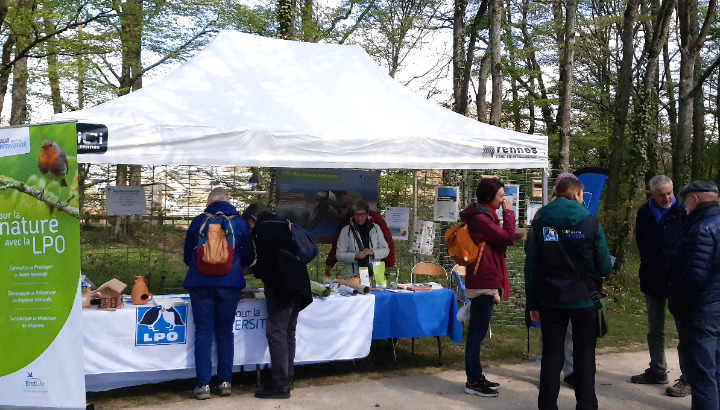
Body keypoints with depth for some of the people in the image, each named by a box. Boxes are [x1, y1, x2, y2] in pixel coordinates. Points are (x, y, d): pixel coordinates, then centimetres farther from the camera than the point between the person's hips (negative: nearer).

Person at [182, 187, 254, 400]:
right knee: (225, 333, 11)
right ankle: (225, 382, 11)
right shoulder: (239, 223, 3)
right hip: (229, 284, 1)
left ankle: (203, 385, 0)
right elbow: (248, 258, 10)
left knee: (203, 333, 2)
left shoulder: (198, 221, 2)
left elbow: (187, 256, 11)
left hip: (200, 284, -1)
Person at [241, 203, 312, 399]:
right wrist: (255, 269, 24)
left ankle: (281, 385, -8)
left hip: (281, 287, -9)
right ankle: (287, 379, 21)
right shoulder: (283, 225, 21)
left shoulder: (263, 229, -6)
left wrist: (250, 270, 6)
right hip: (296, 286, 9)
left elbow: (265, 262, -12)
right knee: (288, 332, 14)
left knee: (275, 332, -7)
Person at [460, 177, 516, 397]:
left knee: (477, 332, 15)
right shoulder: (481, 218, -17)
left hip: (483, 281, 11)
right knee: (477, 333, -6)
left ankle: (476, 376, 23)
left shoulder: (482, 214, 16)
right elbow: (507, 238, -18)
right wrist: (508, 213, -10)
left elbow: (499, 240, 23)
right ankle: (473, 382, -1)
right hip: (484, 282, -11)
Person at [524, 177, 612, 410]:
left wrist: (533, 304, 4)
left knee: (551, 355, 9)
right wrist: (595, 275, 20)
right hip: (585, 301, -1)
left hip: (551, 301, 2)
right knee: (584, 356, 8)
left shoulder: (540, 225, 0)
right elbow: (605, 267, -4)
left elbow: (531, 268, -1)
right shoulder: (591, 225, -6)